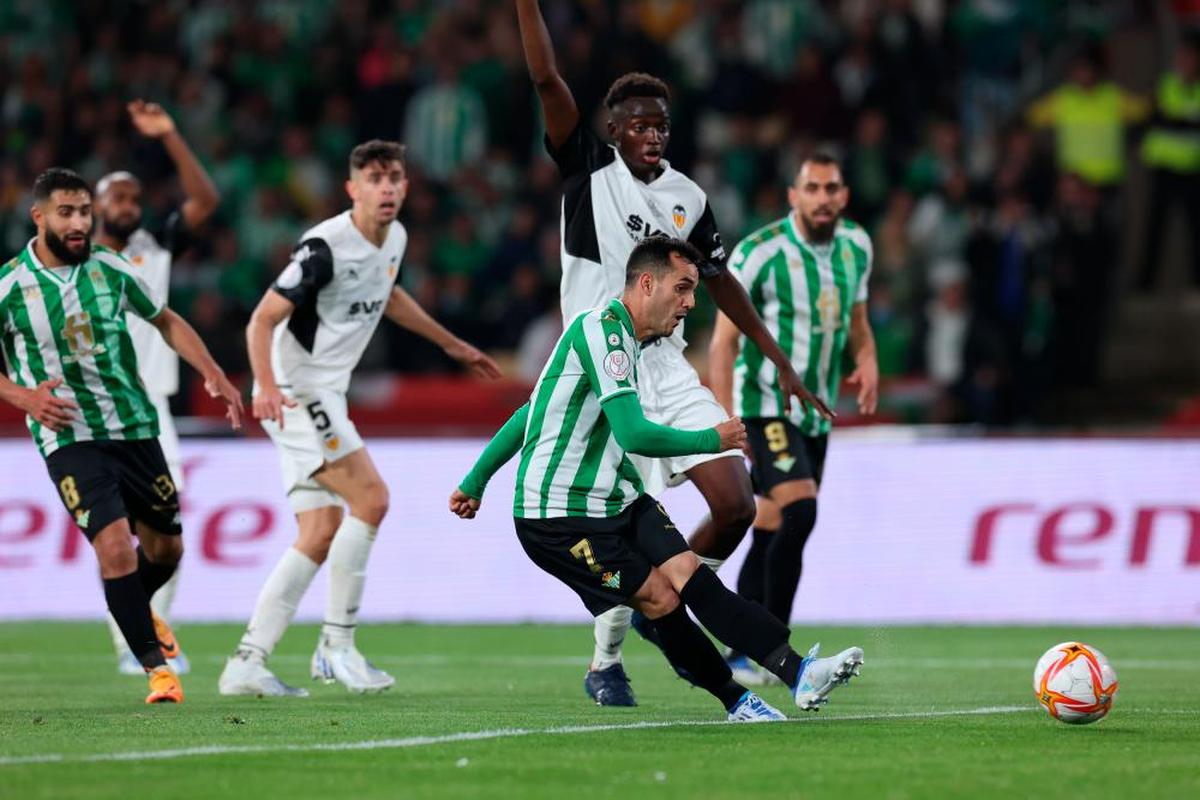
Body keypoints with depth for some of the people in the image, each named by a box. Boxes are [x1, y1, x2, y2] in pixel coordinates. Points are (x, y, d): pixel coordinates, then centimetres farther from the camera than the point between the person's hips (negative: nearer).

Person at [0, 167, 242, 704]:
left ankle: (136, 610, 47)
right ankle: (156, 668, -9)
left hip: (135, 428, 4)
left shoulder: (110, 268, 0)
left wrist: (213, 374, 3)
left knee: (165, 549, 12)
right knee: (115, 544, -20)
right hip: (68, 436, -4)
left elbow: (166, 321, 14)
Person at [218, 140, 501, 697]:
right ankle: (337, 643, -11)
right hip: (295, 393, -9)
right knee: (370, 495, -19)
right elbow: (262, 320, -20)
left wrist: (452, 345, 37)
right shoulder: (326, 247, -18)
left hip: (325, 398, 9)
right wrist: (267, 386, -36)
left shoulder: (394, 239, 8)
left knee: (322, 534, 3)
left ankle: (247, 663, 3)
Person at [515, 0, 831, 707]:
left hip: (668, 370, 4)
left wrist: (781, 363, 16)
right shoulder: (589, 168, -2)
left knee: (737, 505, -6)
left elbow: (721, 284, 17)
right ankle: (606, 664, 13)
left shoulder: (688, 199, 8)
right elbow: (546, 78, -12)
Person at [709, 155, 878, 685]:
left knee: (771, 532, 9)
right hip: (766, 405, -7)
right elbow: (723, 341, -12)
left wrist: (867, 362, -1)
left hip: (816, 412, 7)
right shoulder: (760, 253, -14)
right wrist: (726, 420, -19)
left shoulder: (856, 247, 5)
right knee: (798, 511, -23)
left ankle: (742, 655, 16)